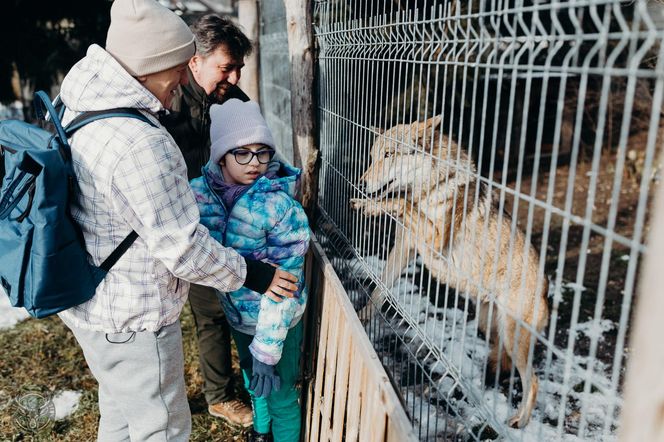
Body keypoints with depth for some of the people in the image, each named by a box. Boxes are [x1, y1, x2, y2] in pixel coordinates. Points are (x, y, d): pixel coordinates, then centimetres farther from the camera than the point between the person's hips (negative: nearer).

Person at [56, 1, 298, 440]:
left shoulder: (80, 104, 0)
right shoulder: (141, 145, -32)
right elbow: (184, 249, -25)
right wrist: (251, 275, -10)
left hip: (88, 303, 9)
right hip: (132, 322, -9)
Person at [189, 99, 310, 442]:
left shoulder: (280, 207, -26)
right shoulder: (201, 191, -13)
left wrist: (267, 349, -23)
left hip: (276, 320, -5)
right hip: (236, 312, 6)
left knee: (279, 394, 12)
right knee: (252, 378, 29)